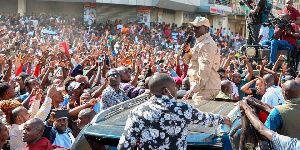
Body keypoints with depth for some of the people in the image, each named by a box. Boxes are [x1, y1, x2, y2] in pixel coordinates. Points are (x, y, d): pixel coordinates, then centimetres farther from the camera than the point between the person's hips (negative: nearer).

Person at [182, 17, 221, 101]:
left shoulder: (207, 44, -14)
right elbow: (193, 60, 30)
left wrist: (193, 89, -24)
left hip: (206, 88, -10)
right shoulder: (200, 43, 20)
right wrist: (187, 51, 10)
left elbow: (204, 70, -22)